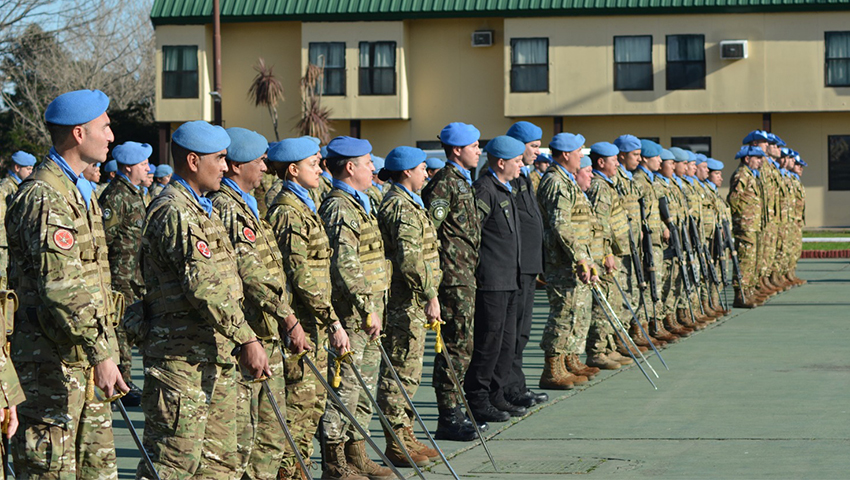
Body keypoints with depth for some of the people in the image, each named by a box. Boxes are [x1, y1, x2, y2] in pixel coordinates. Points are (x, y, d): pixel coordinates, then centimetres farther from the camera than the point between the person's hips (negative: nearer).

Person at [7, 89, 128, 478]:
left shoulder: (79, 190, 16)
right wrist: (101, 354, -28)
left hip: (83, 357, 10)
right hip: (52, 358, -10)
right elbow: (62, 288, -25)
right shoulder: (44, 197, -17)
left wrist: (104, 348, 21)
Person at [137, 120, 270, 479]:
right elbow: (204, 286, -25)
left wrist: (237, 342, 22)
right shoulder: (175, 213, -15)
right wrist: (246, 339, -26)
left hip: (215, 358, 10)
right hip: (182, 358, -10)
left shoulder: (201, 208, 18)